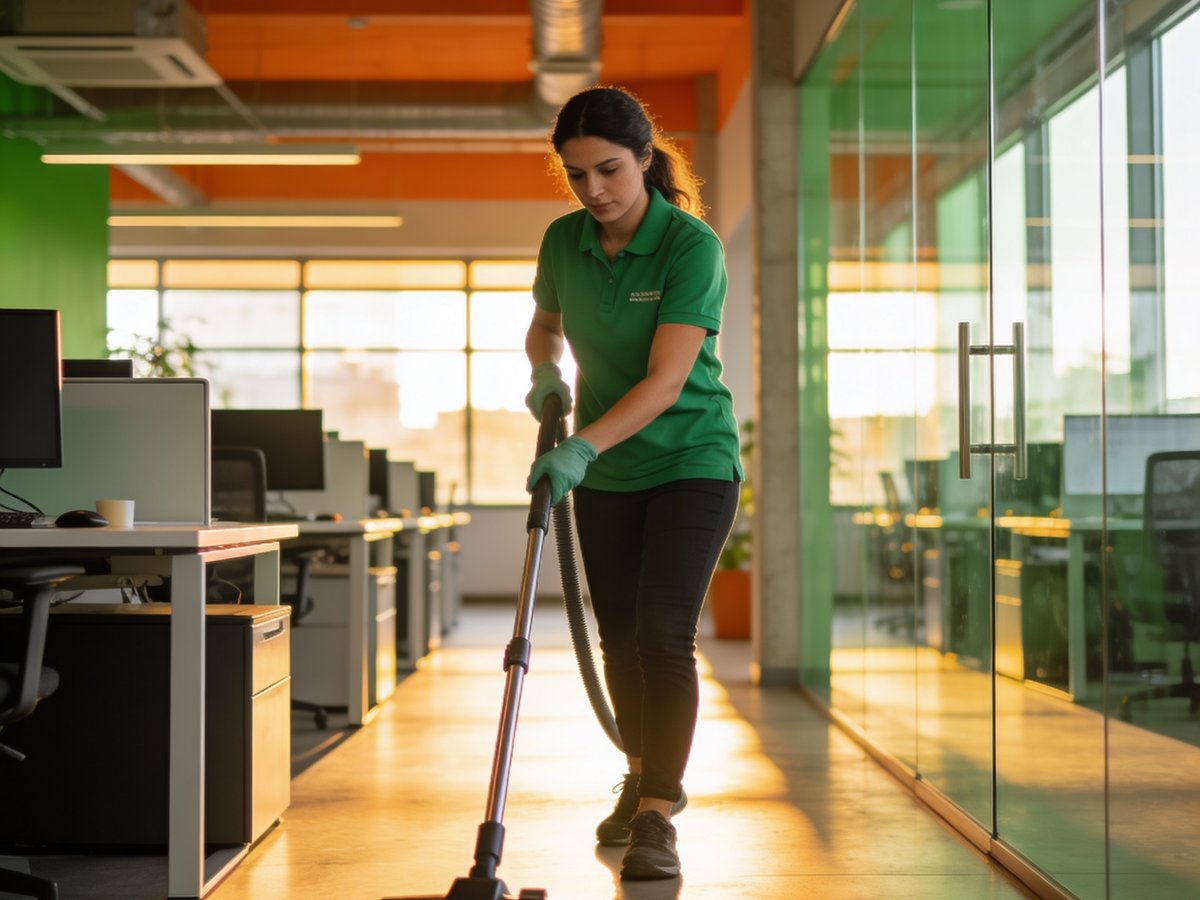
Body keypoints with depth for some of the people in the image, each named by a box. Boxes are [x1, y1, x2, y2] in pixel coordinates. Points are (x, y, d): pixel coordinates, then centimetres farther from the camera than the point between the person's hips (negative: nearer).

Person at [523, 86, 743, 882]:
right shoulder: (563, 241, -4)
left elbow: (666, 381, -28)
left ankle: (657, 818, -13)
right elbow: (545, 324, 16)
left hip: (690, 462, -5)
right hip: (604, 472, 6)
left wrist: (583, 446, -38)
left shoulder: (692, 245, -20)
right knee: (619, 636, 14)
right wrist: (545, 374, -5)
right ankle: (646, 777, 34)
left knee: (663, 633, -16)